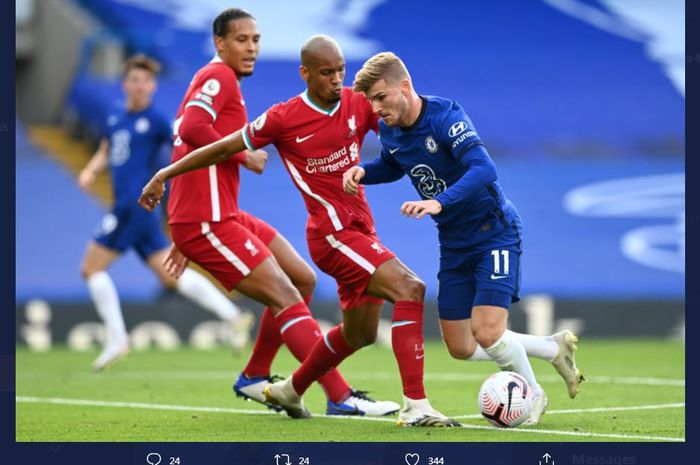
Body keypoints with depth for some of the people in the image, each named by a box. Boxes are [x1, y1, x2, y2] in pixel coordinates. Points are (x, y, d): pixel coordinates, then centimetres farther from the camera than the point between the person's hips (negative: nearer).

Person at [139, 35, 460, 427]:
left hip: (361, 230, 7)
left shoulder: (359, 104, 3)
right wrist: (166, 174, 8)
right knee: (410, 288, -24)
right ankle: (416, 406, -29)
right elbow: (223, 149, 2)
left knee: (360, 333, 19)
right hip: (332, 232, -7)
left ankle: (291, 391, 42)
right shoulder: (284, 118, -8)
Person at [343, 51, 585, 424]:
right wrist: (362, 171, -1)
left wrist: (439, 203, -50)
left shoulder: (445, 117, -24)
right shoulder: (389, 131, -2)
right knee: (461, 348, 6)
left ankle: (533, 396, 10)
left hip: (494, 232, -8)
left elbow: (484, 170, -37)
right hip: (454, 243, 8)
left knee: (486, 332, -19)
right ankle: (554, 348, 26)